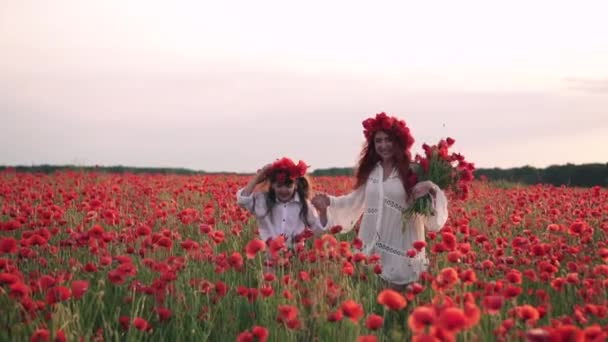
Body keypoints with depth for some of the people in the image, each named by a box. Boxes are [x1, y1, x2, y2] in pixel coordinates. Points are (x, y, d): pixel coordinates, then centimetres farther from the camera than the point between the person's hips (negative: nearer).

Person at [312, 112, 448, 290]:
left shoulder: (411, 172, -5)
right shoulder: (369, 172, 10)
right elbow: (356, 200, 17)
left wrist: (431, 187, -25)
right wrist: (330, 202, 5)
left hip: (400, 244, -4)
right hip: (372, 243, 4)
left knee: (397, 291, 0)